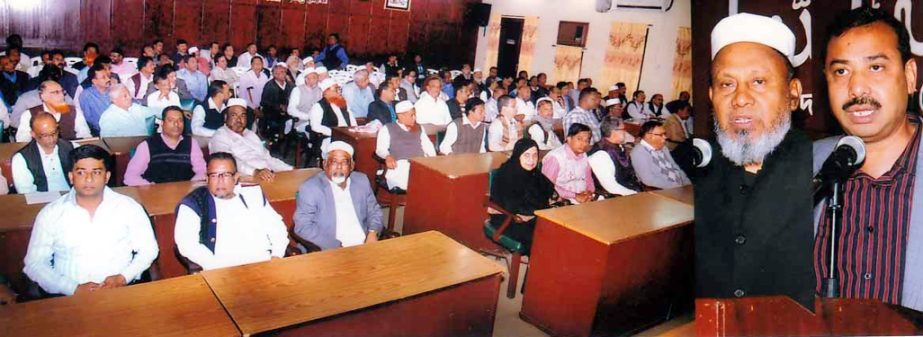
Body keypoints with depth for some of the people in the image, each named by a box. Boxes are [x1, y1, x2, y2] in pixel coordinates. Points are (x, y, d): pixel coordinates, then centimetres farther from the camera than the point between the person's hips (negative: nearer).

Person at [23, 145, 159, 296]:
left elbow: (148, 250, 8)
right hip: (69, 297, 1)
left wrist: (123, 277, -9)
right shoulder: (50, 214, 6)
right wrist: (75, 289, -8)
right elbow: (34, 264, 5)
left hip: (121, 291, 0)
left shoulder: (128, 207, 5)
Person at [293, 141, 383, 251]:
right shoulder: (310, 188, -5)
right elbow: (303, 226, -11)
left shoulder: (361, 180, 8)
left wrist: (373, 232, -3)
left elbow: (374, 211, 18)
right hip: (329, 252, -5)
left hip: (365, 246, 5)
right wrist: (338, 247, -18)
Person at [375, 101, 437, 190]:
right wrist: (387, 156, -22)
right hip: (401, 164, -4)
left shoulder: (419, 127, 25)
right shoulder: (387, 129, 10)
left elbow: (428, 145, 20)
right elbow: (381, 149, 1)